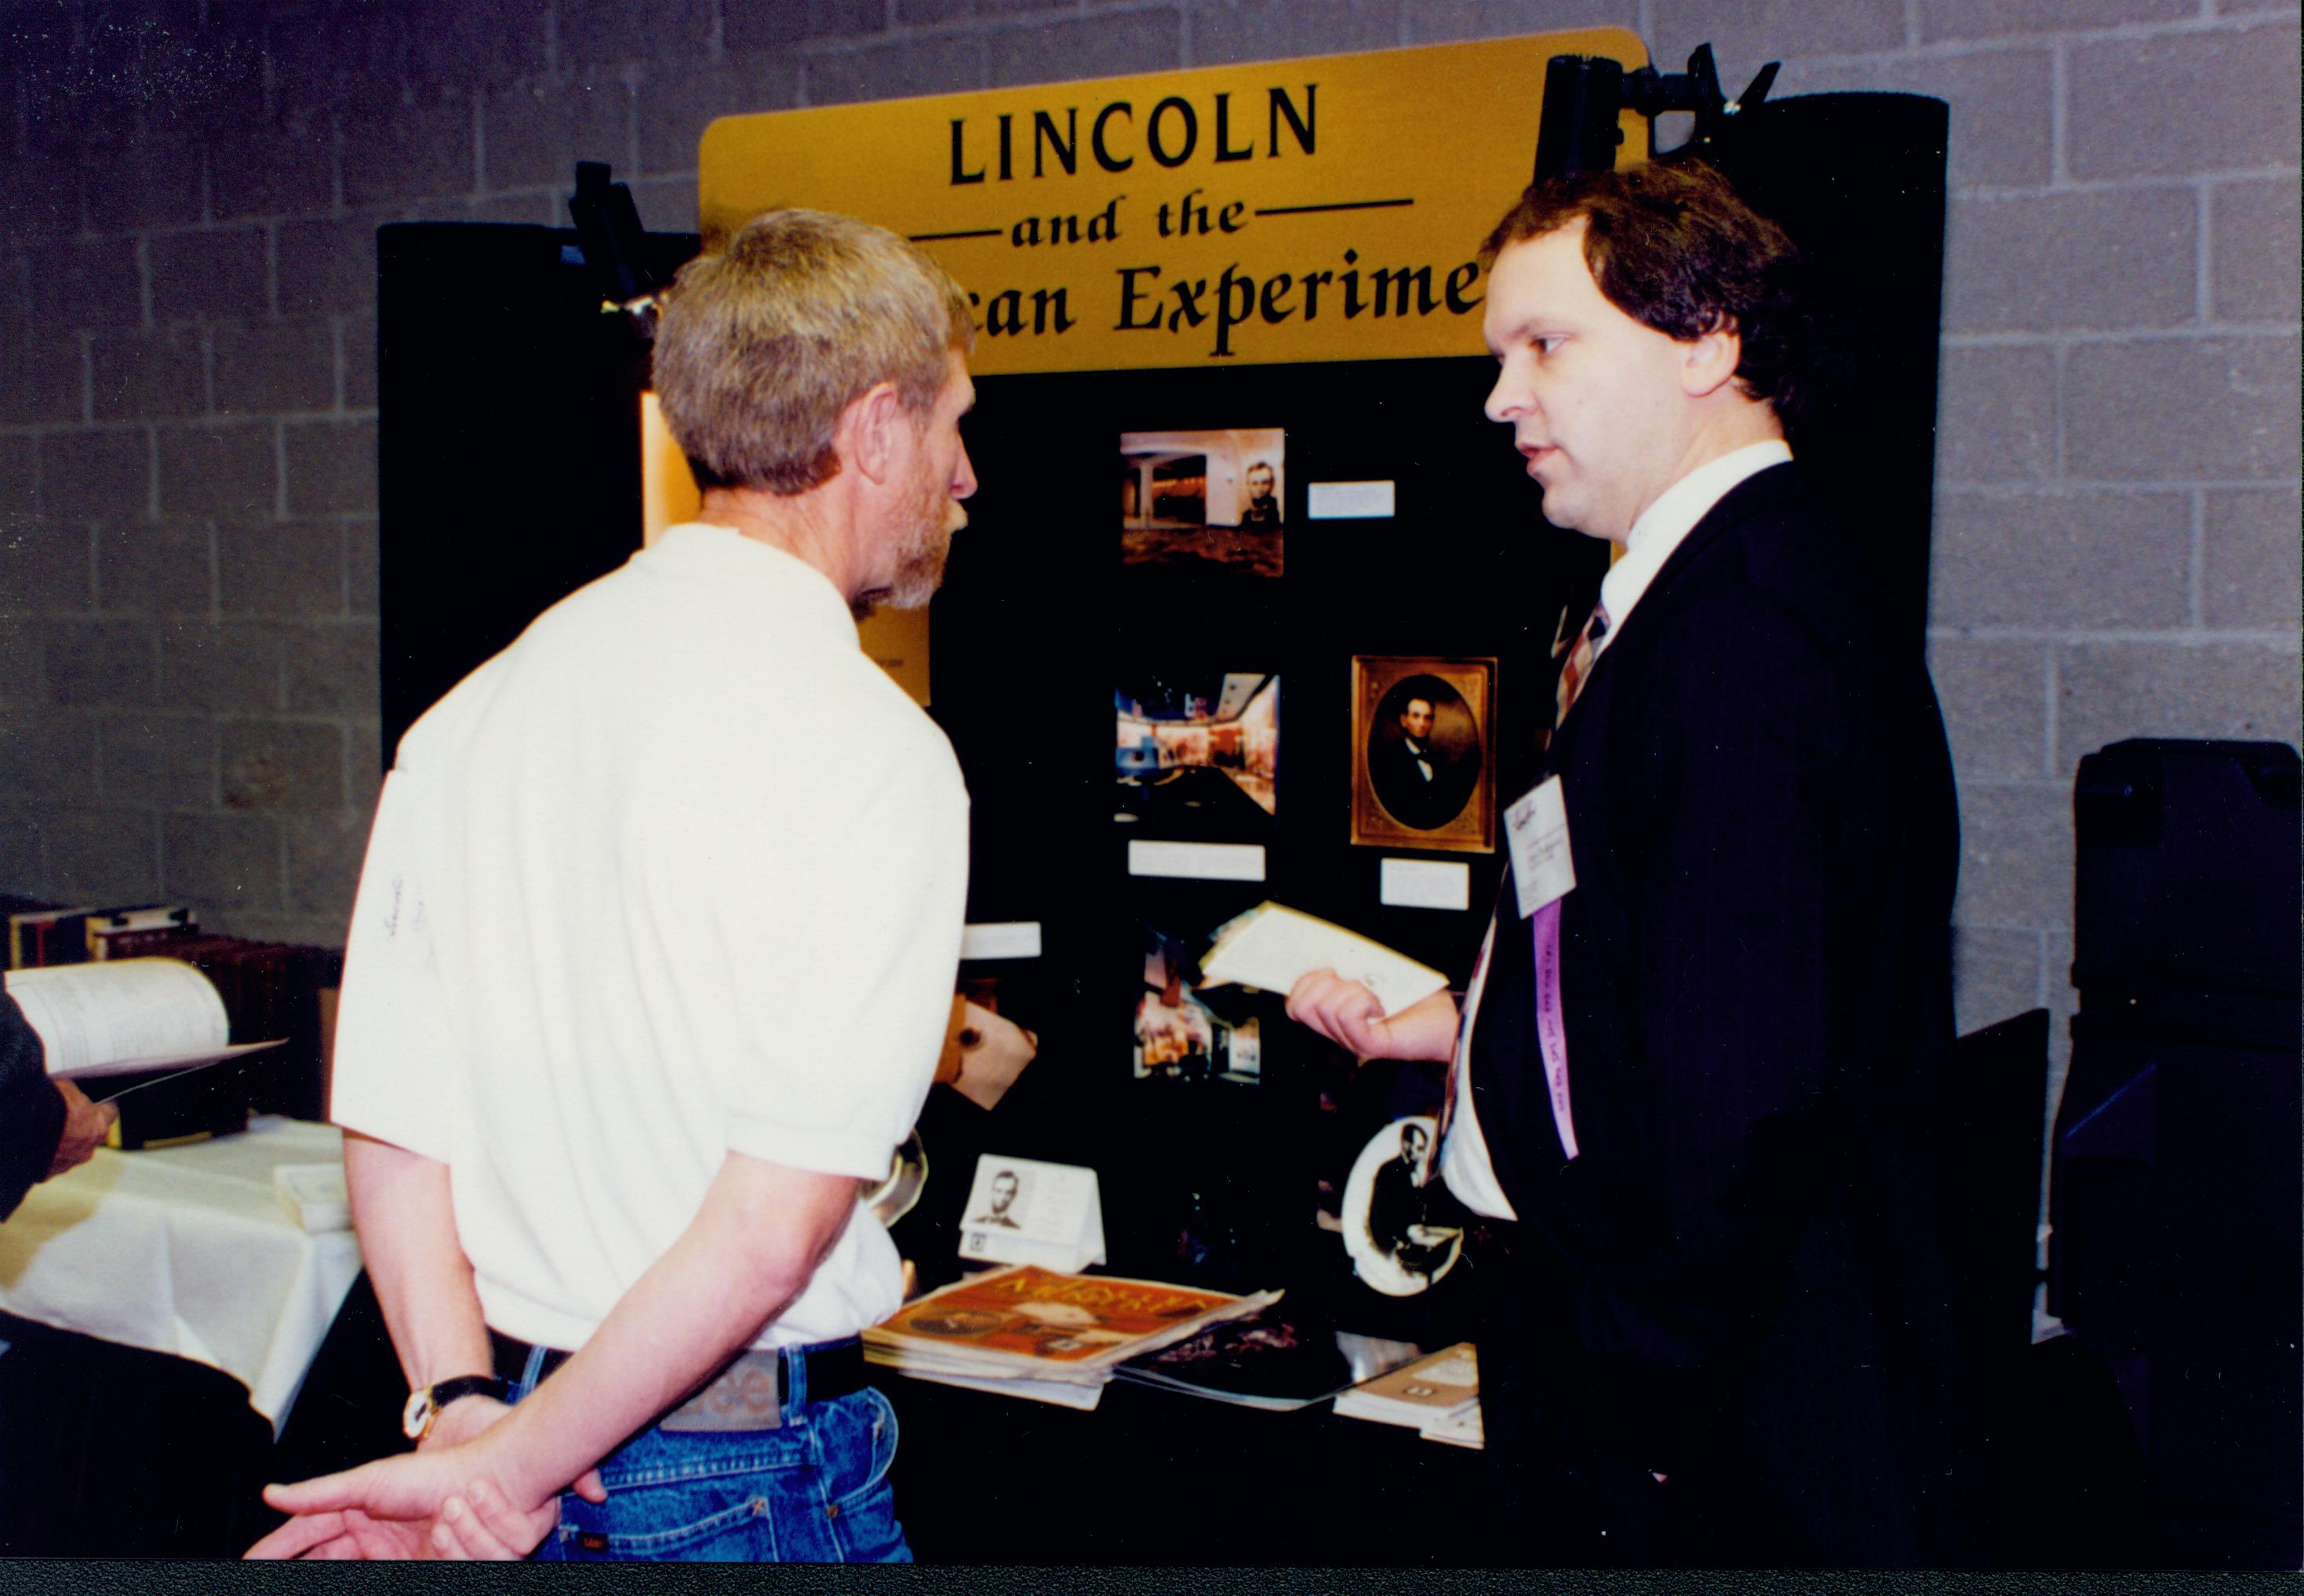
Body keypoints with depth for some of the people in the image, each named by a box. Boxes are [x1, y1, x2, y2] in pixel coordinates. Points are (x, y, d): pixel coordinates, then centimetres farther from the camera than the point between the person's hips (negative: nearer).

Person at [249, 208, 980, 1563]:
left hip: (510, 1401, 6)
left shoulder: (477, 708, 3)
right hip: (749, 1468, -6)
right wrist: (510, 1469, -14)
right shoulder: (871, 750, -17)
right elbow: (773, 1229, -22)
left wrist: (463, 1411, -4)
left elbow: (390, 1129, 1)